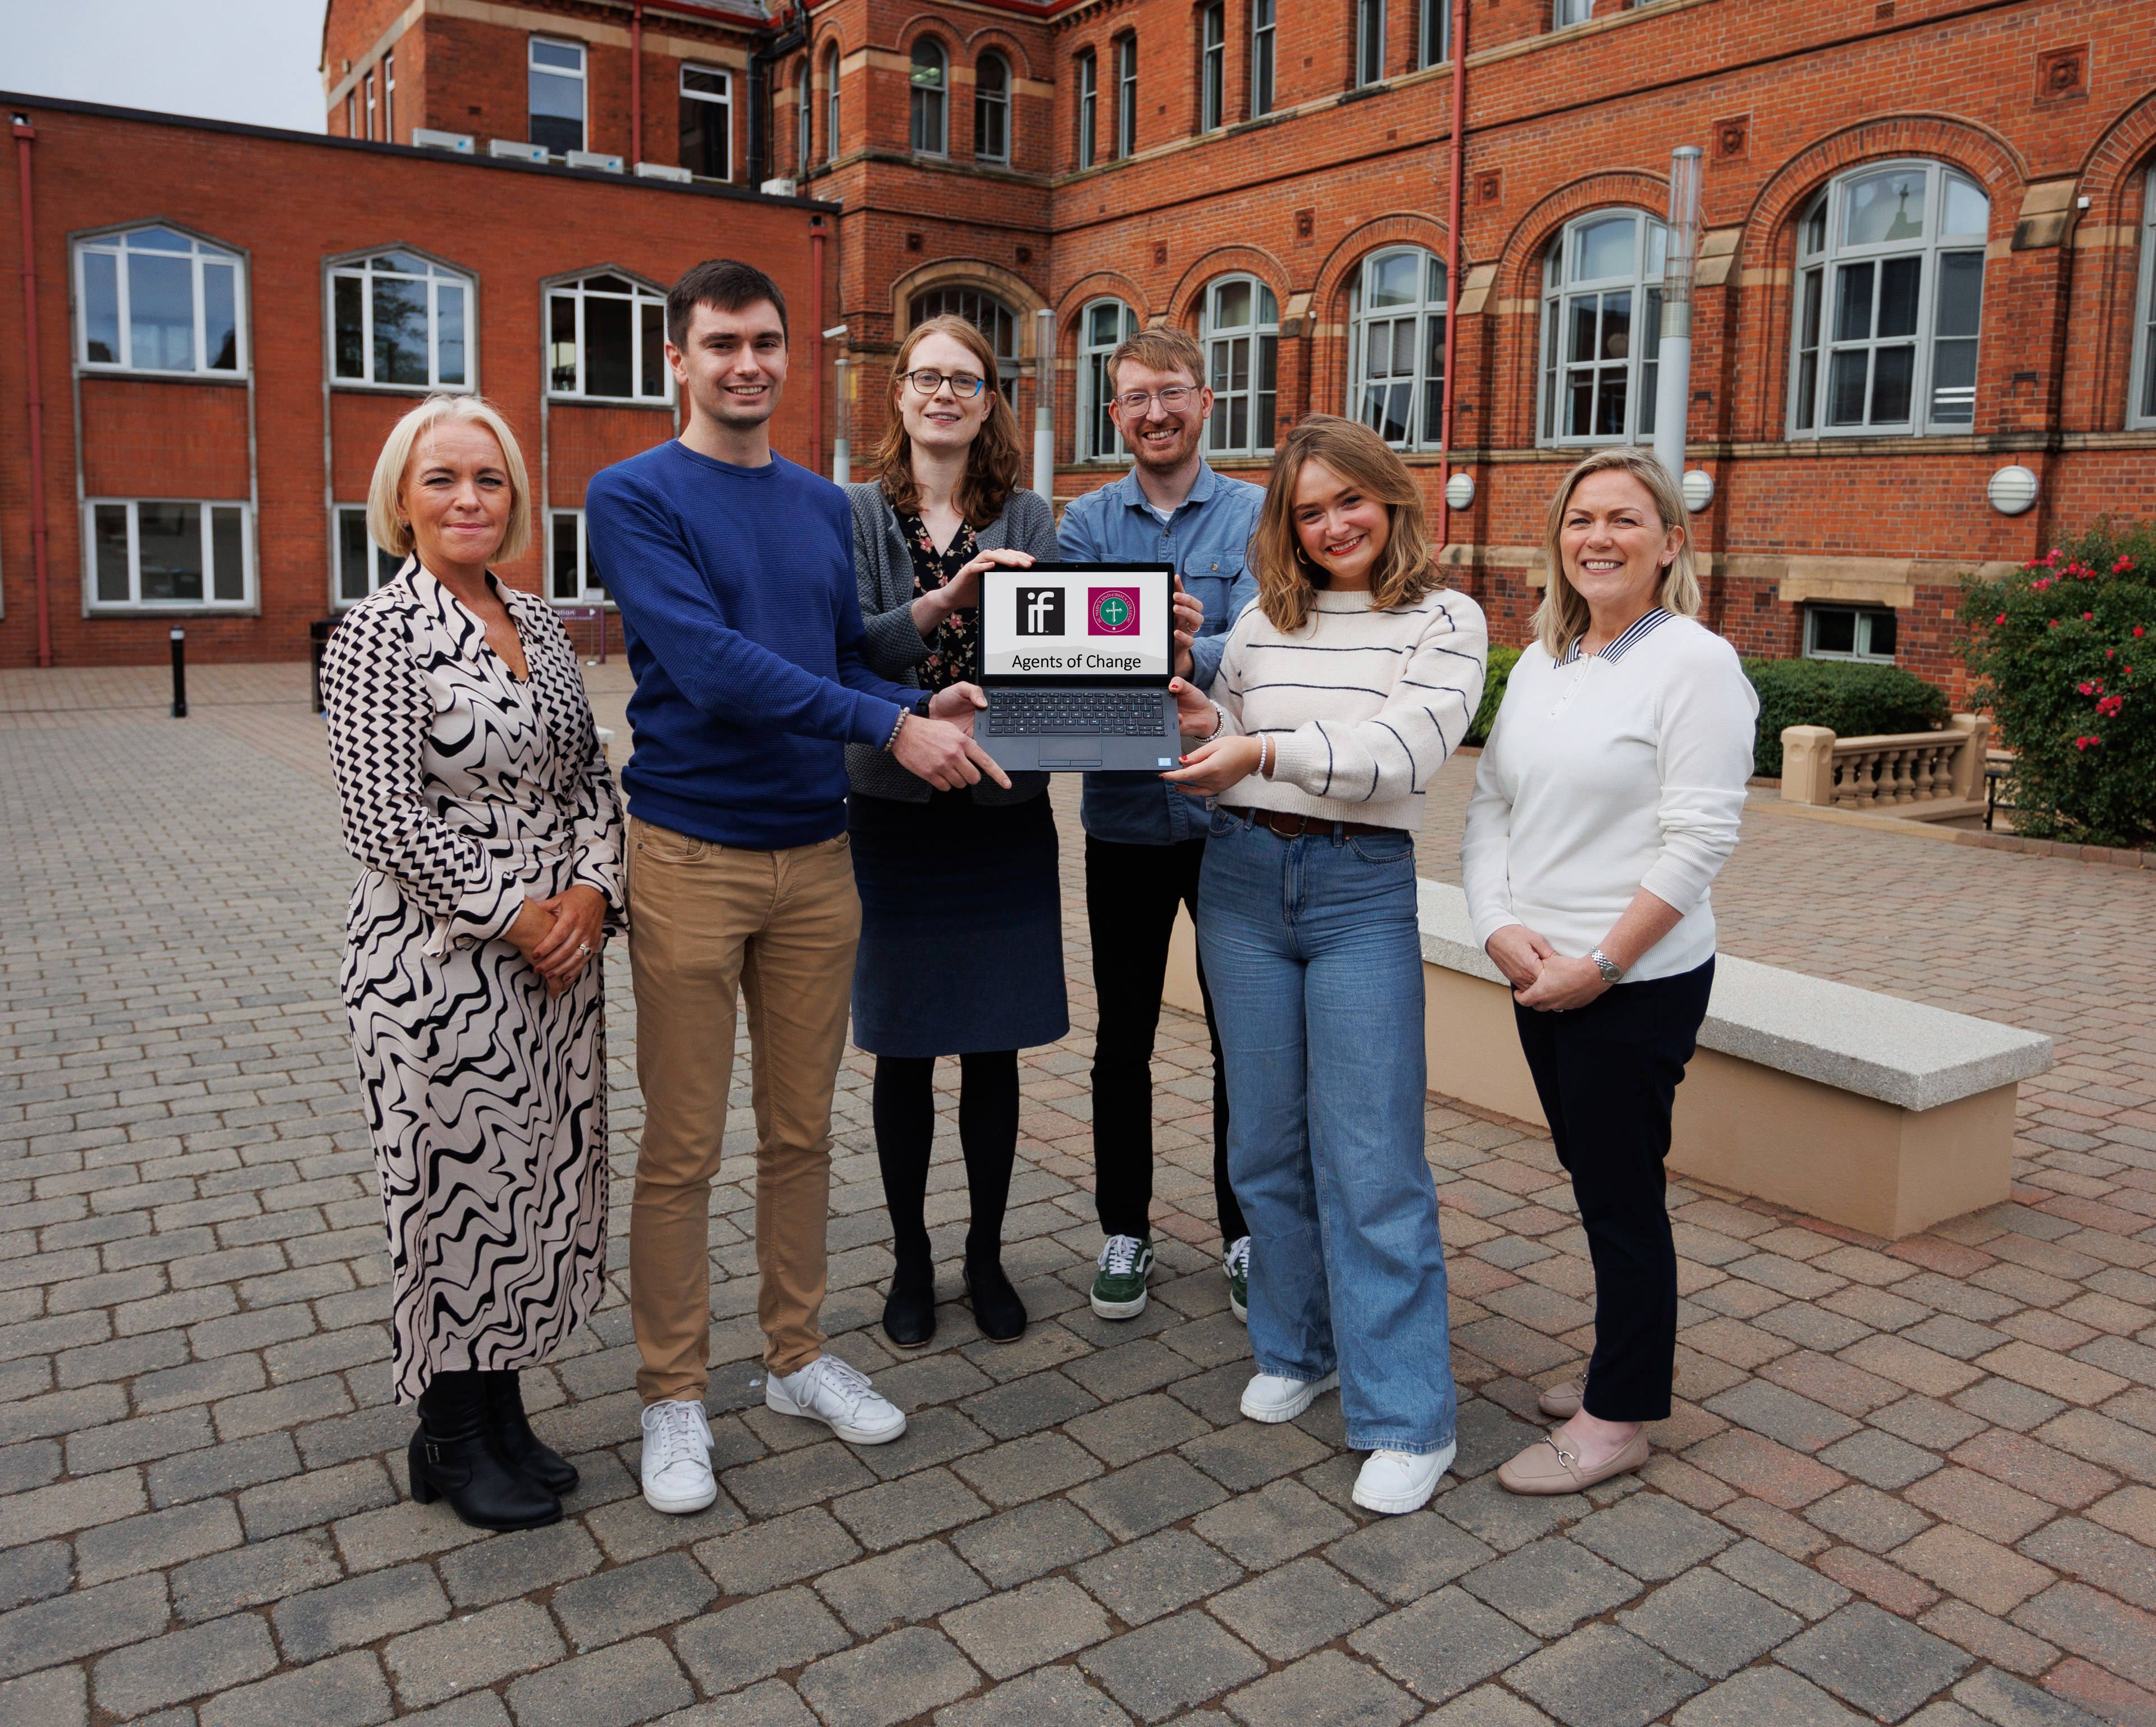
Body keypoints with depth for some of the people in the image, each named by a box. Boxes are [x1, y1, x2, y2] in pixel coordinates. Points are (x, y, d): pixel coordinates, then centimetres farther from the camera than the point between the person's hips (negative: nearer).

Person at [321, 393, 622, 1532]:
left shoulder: (539, 622, 10)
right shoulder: (378, 633, -10)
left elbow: (591, 774, 11)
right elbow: (380, 815, -15)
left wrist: (591, 890, -5)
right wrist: (510, 914, -15)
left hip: (558, 953, 7)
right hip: (440, 964, -6)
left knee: (540, 1179, 13)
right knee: (456, 1188, 4)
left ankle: (503, 1412, 31)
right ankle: (449, 1438, 25)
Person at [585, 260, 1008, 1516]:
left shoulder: (825, 506, 12)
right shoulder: (636, 496, -6)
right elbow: (710, 661, -19)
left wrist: (926, 706, -8)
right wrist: (891, 727, -23)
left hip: (817, 852, 5)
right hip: (693, 856, -5)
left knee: (802, 1131, 14)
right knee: (684, 1150, 3)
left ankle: (800, 1357, 30)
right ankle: (676, 1398, 19)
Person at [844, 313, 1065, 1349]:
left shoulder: (1028, 519, 7)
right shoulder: (857, 513, 2)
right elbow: (849, 647, -12)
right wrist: (943, 601, -27)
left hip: (1003, 810, 1)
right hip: (894, 807, -1)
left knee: (993, 1048, 8)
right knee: (904, 1049, 7)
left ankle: (986, 1255, 25)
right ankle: (910, 1261, 24)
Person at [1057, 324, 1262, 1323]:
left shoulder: (1255, 516, 0)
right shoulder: (1086, 522, 6)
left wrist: (1190, 658, -36)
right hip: (1123, 816, 2)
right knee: (1123, 1039, 11)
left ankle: (1245, 1233, 26)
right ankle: (1125, 1231, 27)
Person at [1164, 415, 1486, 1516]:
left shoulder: (1444, 621, -1)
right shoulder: (1260, 623, 9)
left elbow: (1404, 754, -15)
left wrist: (1265, 748, -23)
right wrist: (1201, 726, -7)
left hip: (1364, 892, -4)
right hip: (1243, 878, 4)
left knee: (1370, 1157, -4)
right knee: (1267, 1138, 11)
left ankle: (1406, 1417, 7)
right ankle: (1297, 1347, 31)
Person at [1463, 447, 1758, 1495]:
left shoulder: (1697, 663, -10)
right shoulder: (1539, 664, 11)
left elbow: (1697, 842, -15)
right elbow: (1488, 803, 9)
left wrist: (1598, 964, -16)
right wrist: (1500, 927, -6)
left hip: (1637, 983, -6)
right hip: (1536, 974, 7)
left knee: (1621, 1191, 3)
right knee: (1594, 1178, 17)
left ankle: (1620, 1416, 18)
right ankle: (1624, 1365, 35)